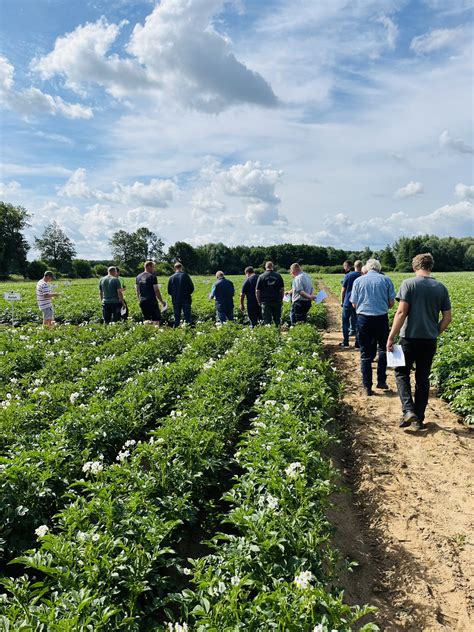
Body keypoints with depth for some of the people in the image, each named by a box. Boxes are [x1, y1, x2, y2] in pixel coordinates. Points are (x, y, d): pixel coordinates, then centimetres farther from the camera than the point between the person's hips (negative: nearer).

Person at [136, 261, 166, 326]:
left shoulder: (138, 277, 9)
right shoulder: (152, 276, -10)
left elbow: (137, 291, 15)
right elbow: (156, 290, -11)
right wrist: (161, 301, -3)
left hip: (142, 302, 7)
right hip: (152, 301, -6)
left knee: (146, 320, 14)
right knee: (156, 319, -1)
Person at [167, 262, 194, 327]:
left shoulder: (171, 278, -1)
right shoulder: (185, 276, -7)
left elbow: (169, 291, 4)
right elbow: (192, 288, -4)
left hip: (175, 300, 2)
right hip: (186, 300, -2)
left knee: (177, 317, 8)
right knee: (187, 317, 2)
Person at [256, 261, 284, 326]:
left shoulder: (261, 277, -3)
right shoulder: (278, 276, 3)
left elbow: (257, 291, -4)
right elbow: (282, 289, 6)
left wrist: (259, 301, 5)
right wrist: (281, 299, 14)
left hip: (266, 302, -2)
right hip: (277, 301, 2)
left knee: (267, 320, 2)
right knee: (277, 319, 13)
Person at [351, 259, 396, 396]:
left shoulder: (358, 281, 3)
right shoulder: (386, 279, 1)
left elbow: (354, 304, 4)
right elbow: (391, 302, 2)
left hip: (363, 318, 0)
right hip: (381, 318, 0)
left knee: (365, 353, 6)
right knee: (383, 348, 20)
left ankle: (367, 386, 8)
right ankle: (381, 380, 18)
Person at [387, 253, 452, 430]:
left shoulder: (409, 284, -9)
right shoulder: (441, 288, 5)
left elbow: (401, 312, -16)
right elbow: (447, 318, 5)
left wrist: (391, 337, -11)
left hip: (410, 338, -4)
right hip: (430, 340, 4)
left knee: (402, 373, 12)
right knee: (423, 378, 13)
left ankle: (408, 410, -5)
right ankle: (419, 419, 19)